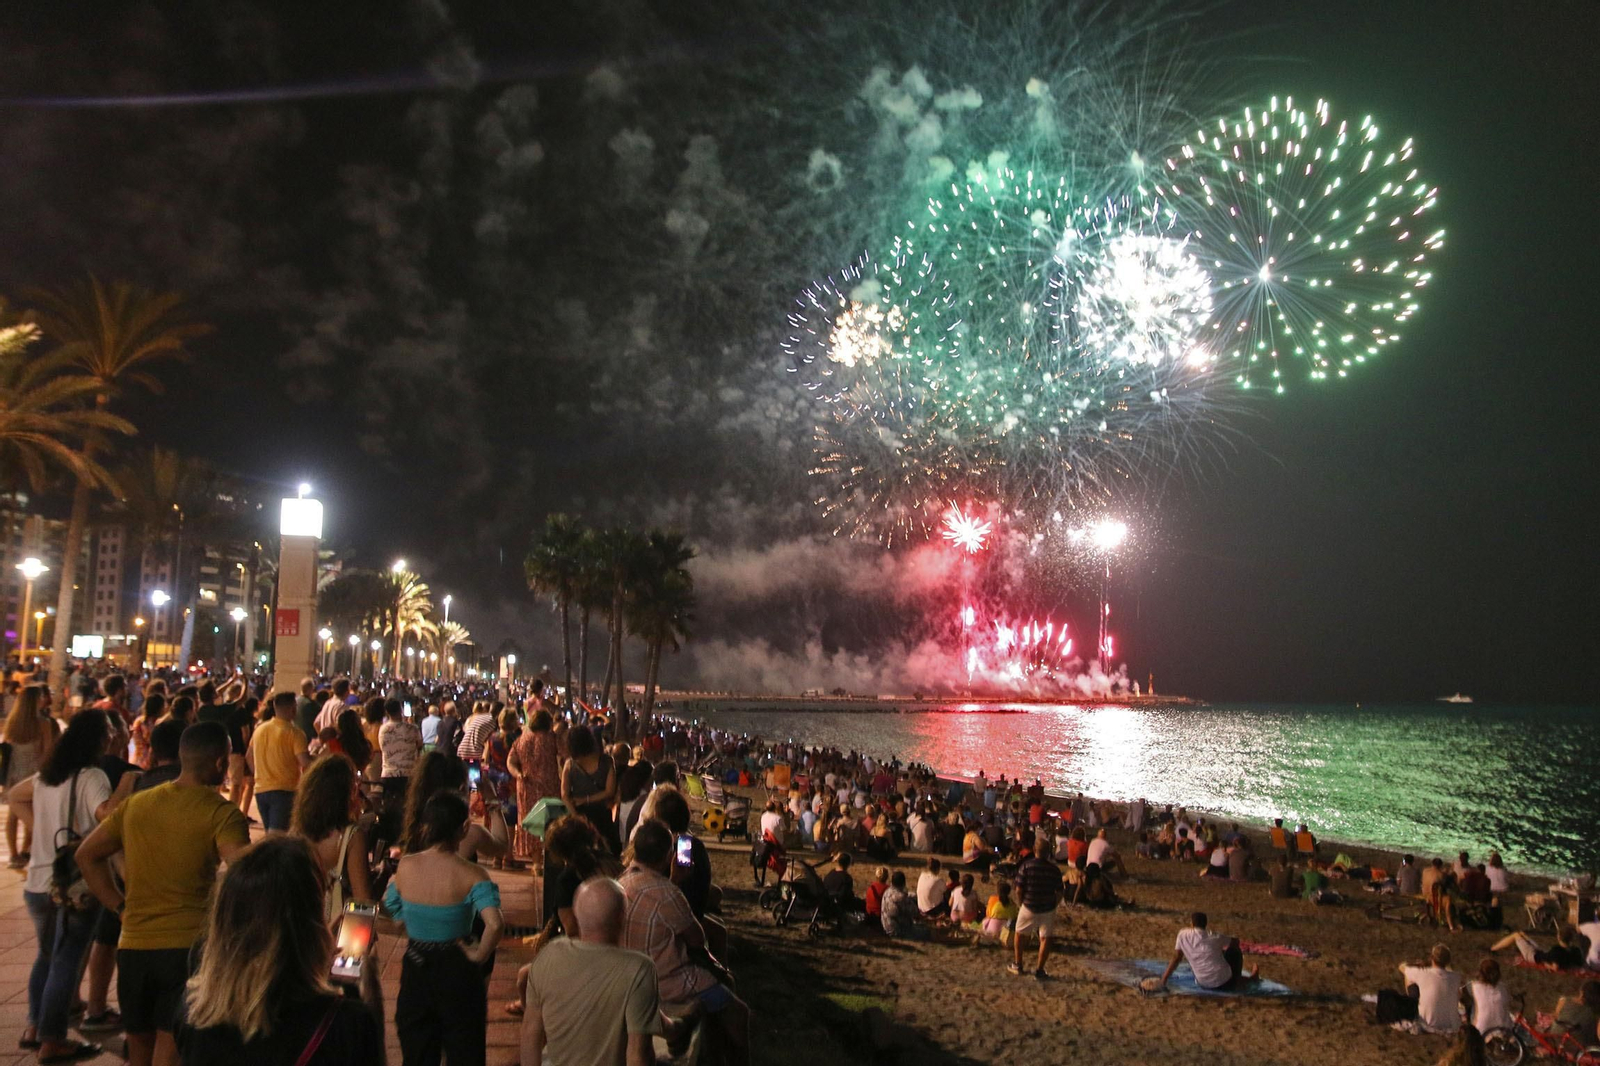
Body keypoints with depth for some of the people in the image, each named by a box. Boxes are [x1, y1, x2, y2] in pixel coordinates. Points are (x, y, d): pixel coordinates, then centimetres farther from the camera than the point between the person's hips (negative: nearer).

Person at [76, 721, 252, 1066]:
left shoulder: (136, 803, 8)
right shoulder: (223, 814, -11)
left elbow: (87, 855, 17)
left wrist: (121, 906, 15)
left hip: (133, 945, 6)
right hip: (187, 946, -6)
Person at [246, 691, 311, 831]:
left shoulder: (259, 730, 9)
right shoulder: (294, 733, -12)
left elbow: (248, 756, 22)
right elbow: (305, 762, -20)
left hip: (260, 789, 7)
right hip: (283, 790, -6)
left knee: (270, 832, 19)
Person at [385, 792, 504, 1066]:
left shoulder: (405, 866, -9)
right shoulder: (471, 875, -20)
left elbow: (393, 915, 2)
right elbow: (495, 923, -32)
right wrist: (480, 955, -16)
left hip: (415, 970, 3)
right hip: (457, 969, -3)